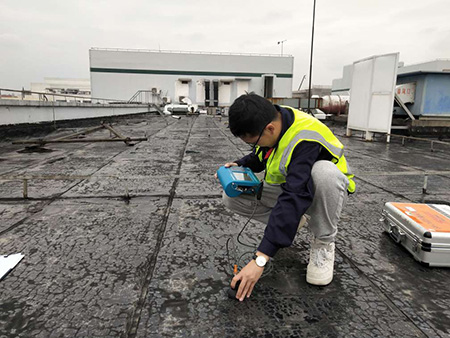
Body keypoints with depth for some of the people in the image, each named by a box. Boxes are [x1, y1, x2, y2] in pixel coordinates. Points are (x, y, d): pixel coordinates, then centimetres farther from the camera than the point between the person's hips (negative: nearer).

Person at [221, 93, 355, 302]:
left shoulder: (305, 139, -35)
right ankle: (290, 221, 4)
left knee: (324, 171, -42)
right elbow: (259, 157, 9)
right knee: (231, 197, -13)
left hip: (327, 192, -6)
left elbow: (294, 199, -43)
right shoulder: (270, 121, -12)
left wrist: (260, 259, -44)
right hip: (285, 187, 6)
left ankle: (324, 243, -17)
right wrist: (240, 166, -14)